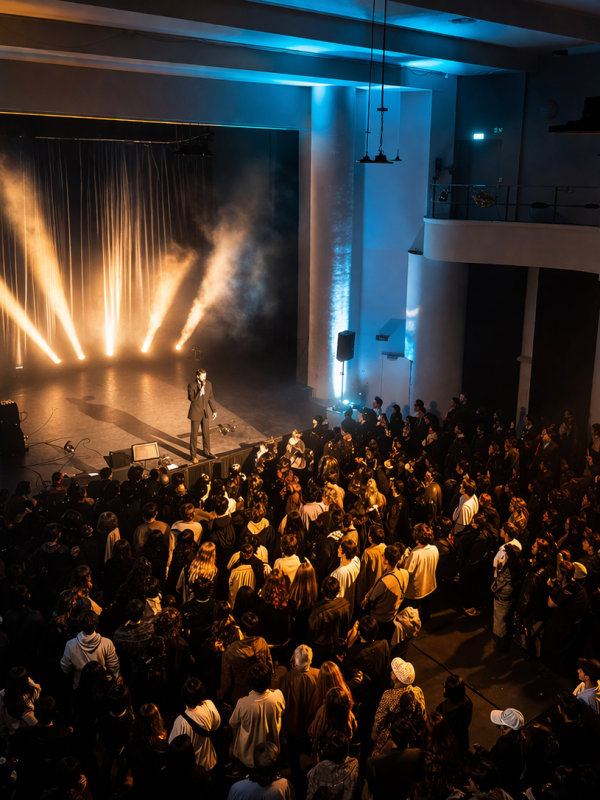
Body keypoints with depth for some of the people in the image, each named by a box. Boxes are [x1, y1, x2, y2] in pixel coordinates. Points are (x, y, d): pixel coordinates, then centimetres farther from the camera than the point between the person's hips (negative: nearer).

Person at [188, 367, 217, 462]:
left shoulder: (208, 384, -2)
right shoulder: (192, 386, -16)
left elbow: (211, 398, 5)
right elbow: (192, 399, -22)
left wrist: (214, 410, 5)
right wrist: (200, 392, -32)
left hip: (205, 412, 5)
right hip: (196, 413, -5)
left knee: (206, 433, 17)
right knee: (194, 435, 4)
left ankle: (206, 451, 36)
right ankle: (193, 456, 15)